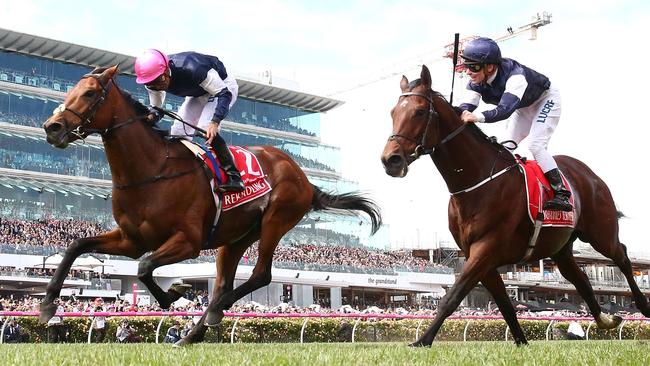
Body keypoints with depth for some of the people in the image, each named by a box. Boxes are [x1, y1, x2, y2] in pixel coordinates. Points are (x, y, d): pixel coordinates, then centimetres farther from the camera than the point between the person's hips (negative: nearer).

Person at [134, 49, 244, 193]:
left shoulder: (191, 68, -41)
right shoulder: (153, 83, -20)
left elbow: (224, 93, -36)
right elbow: (156, 109, -4)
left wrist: (214, 122, -51)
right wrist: (150, 117, -30)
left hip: (224, 86, -7)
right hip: (198, 94, 7)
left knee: (206, 128, -28)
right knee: (178, 132, -5)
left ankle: (234, 176, -27)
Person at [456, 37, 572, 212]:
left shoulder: (515, 75, -44)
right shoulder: (476, 82, -21)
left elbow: (505, 110, -57)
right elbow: (467, 107, -29)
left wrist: (478, 117, -72)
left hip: (546, 101, -8)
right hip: (524, 107, 8)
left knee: (536, 145, -22)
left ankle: (562, 195, -20)